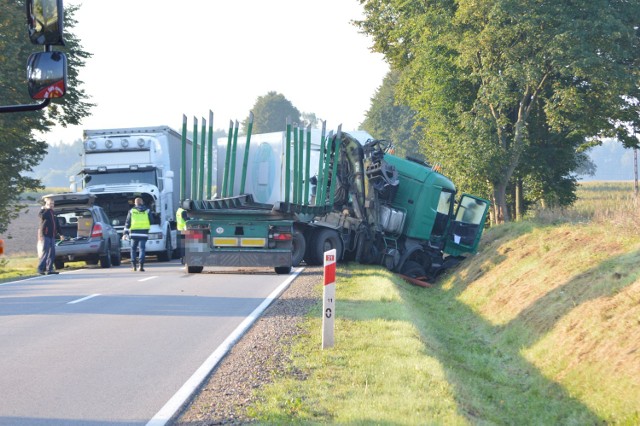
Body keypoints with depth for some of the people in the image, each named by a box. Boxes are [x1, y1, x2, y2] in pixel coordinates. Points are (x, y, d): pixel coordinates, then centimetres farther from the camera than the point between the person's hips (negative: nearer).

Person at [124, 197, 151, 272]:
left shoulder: (131, 211, 6)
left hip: (134, 233, 1)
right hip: (144, 233, -1)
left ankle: (134, 265, 10)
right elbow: (151, 221, 10)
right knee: (142, 249, -1)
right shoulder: (147, 211, 6)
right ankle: (141, 265, -12)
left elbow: (127, 223, 5)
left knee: (133, 249, 14)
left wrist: (126, 233, 8)